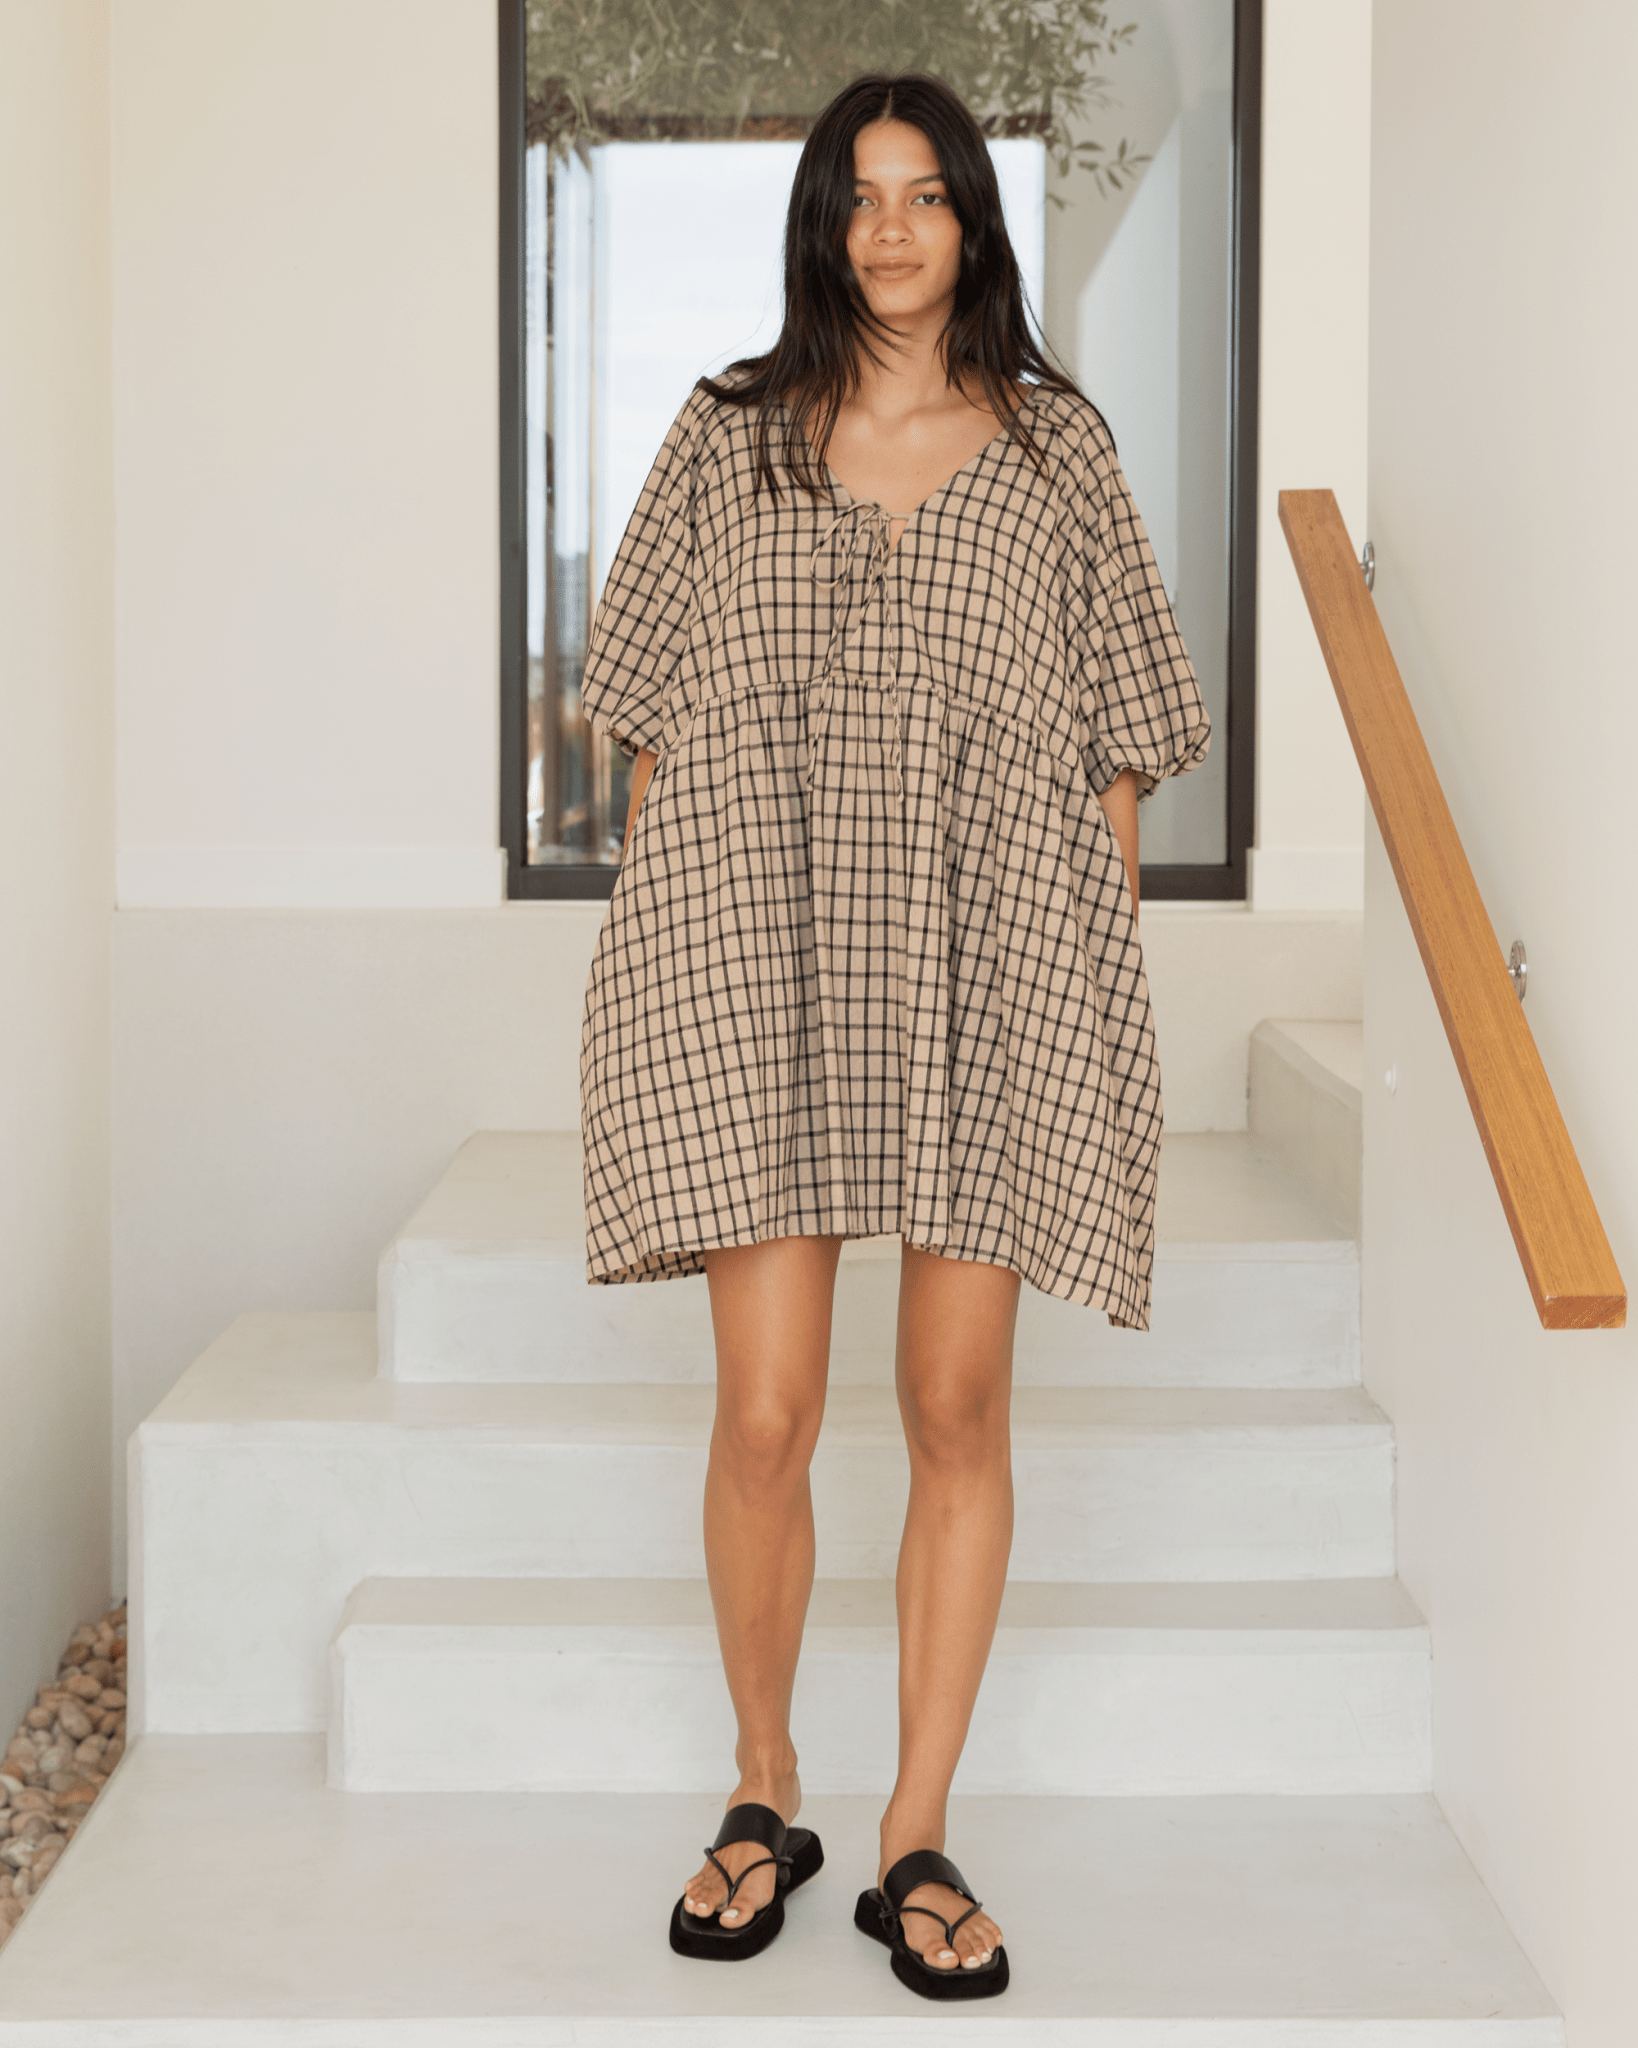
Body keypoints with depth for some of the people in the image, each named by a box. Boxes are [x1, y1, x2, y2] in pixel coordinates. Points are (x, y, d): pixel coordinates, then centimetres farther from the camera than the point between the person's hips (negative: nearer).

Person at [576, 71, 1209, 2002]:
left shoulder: (1059, 451, 11)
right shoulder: (726, 437, 11)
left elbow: (1116, 739, 11)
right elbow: (654, 725, 12)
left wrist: (1106, 959, 4)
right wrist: (651, 941, 4)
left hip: (993, 967, 1)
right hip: (757, 952, 0)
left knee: (959, 1408, 1)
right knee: (765, 1411, -5)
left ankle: (917, 1839, 13)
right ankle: (762, 1797, 17)